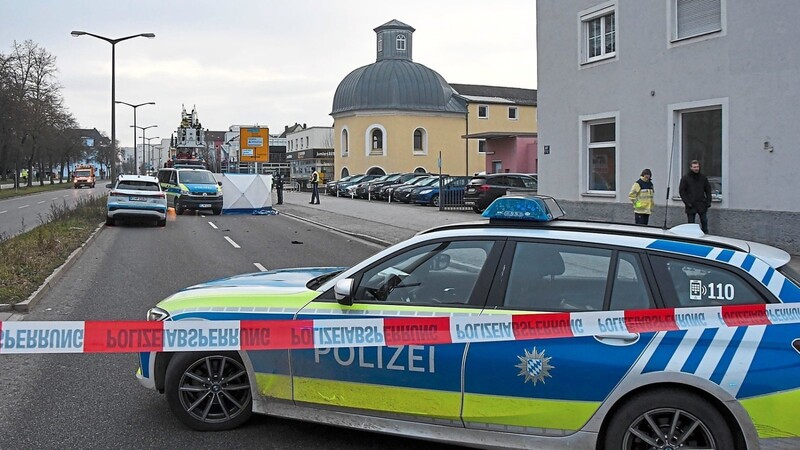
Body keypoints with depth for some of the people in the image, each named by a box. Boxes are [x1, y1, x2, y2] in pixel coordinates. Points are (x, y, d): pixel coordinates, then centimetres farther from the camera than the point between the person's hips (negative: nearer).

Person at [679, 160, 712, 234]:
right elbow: (681, 191, -1)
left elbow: (708, 190, 14)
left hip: (702, 205, 2)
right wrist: (687, 202, -9)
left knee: (704, 222, 5)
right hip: (691, 206, -2)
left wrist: (708, 201, 4)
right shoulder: (685, 178, -1)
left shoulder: (703, 177, 7)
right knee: (691, 224, 3)